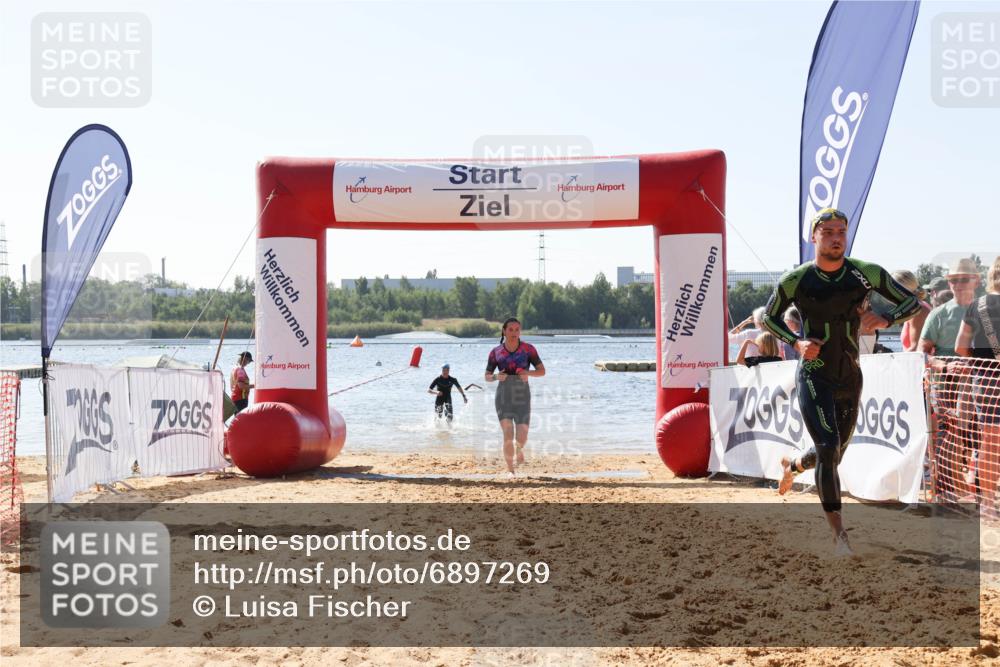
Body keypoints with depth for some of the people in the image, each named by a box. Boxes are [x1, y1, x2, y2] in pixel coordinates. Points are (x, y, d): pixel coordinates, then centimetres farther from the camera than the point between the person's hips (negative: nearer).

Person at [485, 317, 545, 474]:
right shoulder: (495, 352, 0)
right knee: (508, 436, -14)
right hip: (503, 398, 0)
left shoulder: (528, 349, -3)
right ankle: (510, 470, 0)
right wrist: (496, 377, -17)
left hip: (522, 398, 0)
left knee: (521, 438, -3)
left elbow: (542, 371, -2)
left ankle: (519, 449, 35)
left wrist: (528, 373, -23)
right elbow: (487, 377, 6)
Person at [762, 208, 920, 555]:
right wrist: (797, 342, -10)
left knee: (834, 454, 17)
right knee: (828, 448, -19)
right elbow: (769, 317, 7)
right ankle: (839, 534, -11)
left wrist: (885, 320, -16)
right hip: (813, 377, -4)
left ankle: (792, 465, 52)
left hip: (850, 379, 4)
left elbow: (912, 302, 5)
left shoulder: (868, 274, -3)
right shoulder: (796, 280, -7)